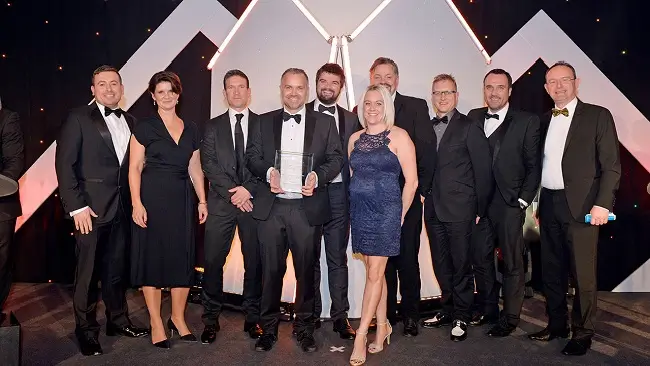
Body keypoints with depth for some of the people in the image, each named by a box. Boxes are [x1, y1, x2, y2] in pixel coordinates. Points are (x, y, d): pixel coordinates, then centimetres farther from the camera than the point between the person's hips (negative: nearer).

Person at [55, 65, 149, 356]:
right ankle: (86, 330, 20)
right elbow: (64, 164, -7)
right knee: (88, 271, 5)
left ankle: (118, 320, 30)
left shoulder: (130, 122, 12)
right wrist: (77, 206, -13)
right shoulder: (78, 118, -3)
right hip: (91, 209, -4)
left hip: (122, 208, 5)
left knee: (117, 268, 15)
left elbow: (133, 164, 11)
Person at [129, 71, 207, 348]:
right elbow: (134, 168, -4)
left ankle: (178, 318, 21)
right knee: (152, 257, 3)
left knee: (183, 257, 5)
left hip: (182, 200, 4)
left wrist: (202, 200, 7)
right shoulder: (144, 127, -1)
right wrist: (136, 203, -13)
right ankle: (156, 322, 15)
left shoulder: (191, 129, 11)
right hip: (152, 198, -3)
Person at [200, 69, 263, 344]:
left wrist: (248, 190, -11)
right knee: (212, 261, -1)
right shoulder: (213, 126, 11)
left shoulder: (264, 124, 9)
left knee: (254, 261, 5)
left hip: (254, 202, 0)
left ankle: (252, 318, 17)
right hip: (221, 202, 1)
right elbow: (209, 164, 0)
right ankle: (211, 319, 12)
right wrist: (233, 192, -11)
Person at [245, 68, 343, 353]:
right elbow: (252, 157, 7)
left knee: (306, 270, 7)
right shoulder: (264, 122, 12)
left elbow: (336, 158, 3)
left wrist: (317, 176, -15)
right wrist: (268, 172, -13)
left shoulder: (325, 122, 8)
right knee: (271, 270, 7)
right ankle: (269, 327, 21)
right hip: (271, 207, 1)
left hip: (308, 208, -1)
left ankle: (304, 327, 23)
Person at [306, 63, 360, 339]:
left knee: (338, 258, 7)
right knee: (309, 257, 8)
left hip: (338, 193, 2)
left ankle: (340, 316, 16)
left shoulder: (351, 119, 10)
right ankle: (311, 314, 21)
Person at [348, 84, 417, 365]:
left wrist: (400, 214, -1)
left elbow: (411, 180, -4)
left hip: (385, 210, -5)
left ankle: (361, 334, 4)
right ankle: (382, 326, 25)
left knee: (374, 273, -3)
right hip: (359, 211, 5)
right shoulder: (355, 138, 10)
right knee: (374, 271, 12)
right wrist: (357, 205, 9)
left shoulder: (398, 136, -4)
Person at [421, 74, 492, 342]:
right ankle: (448, 309, 30)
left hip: (460, 209, -5)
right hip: (433, 208, 5)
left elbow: (483, 170, -5)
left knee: (461, 265, 4)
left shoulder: (469, 127, -4)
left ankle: (461, 316, 19)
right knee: (441, 265, 14)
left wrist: (480, 209, -6)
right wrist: (425, 195, 2)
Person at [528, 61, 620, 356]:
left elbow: (612, 165, -7)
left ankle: (582, 333, 17)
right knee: (551, 271, 13)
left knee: (582, 274, 2)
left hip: (580, 205, -5)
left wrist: (602, 204, -15)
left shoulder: (598, 116, -2)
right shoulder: (545, 120, 13)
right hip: (549, 205, 5)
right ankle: (557, 324, 28)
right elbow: (542, 164, 12)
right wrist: (538, 203, 9)